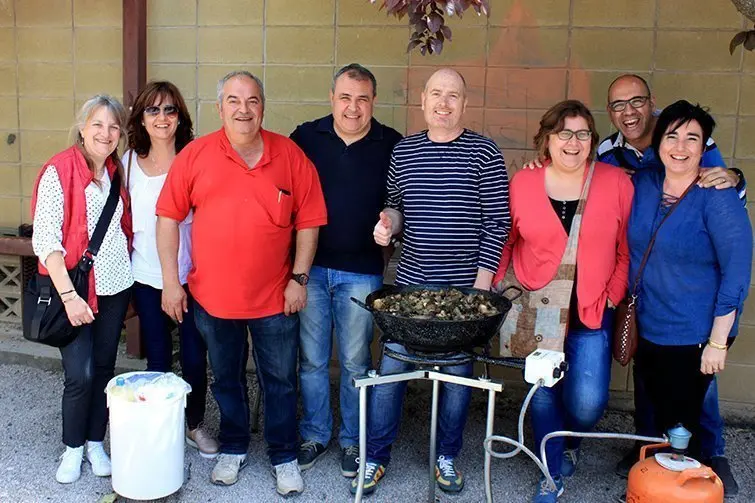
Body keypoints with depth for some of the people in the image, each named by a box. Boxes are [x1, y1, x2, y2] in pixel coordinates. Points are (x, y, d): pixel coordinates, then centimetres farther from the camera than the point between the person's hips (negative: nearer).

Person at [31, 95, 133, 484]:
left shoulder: (117, 172, 6)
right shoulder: (59, 171, -11)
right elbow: (44, 238, -15)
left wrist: (124, 267, 6)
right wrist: (68, 295, -20)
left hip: (115, 285, 5)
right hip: (75, 287, -5)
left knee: (104, 367, 11)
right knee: (80, 374, -4)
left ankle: (95, 443, 27)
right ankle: (73, 448, 18)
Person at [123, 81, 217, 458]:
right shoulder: (130, 161, 4)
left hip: (191, 275, -2)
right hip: (146, 277, 2)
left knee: (195, 357, 6)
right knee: (157, 358, 11)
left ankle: (194, 424, 28)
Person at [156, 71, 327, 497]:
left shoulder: (291, 155, -5)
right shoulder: (195, 155, -4)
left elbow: (308, 221, -2)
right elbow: (169, 217, -1)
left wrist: (299, 278, -6)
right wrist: (171, 281, -4)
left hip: (275, 298, -1)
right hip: (213, 297, 1)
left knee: (281, 382, 11)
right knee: (226, 380, 19)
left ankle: (285, 457, 30)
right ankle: (234, 449, 39)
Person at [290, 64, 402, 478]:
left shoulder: (391, 145, 0)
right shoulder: (306, 137, 1)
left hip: (361, 272, -1)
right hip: (310, 267, 1)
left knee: (355, 363, 9)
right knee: (312, 360, 11)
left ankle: (352, 439, 27)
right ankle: (314, 434, 29)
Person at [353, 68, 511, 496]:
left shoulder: (484, 152, -5)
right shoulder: (403, 151, 5)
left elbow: (497, 222, -5)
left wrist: (483, 280, -9)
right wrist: (388, 222, -7)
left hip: (465, 287, -2)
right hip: (410, 282, 2)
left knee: (457, 373, 10)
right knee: (391, 369, 5)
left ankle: (447, 456, 30)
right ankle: (376, 457, 22)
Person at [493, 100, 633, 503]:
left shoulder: (616, 183, -2)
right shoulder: (522, 183, -1)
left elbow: (628, 250, 2)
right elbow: (504, 243, 6)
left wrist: (612, 296, -4)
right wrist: (496, 289, -2)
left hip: (591, 313, 0)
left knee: (587, 403, -6)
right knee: (543, 395, 8)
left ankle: (569, 441, 31)